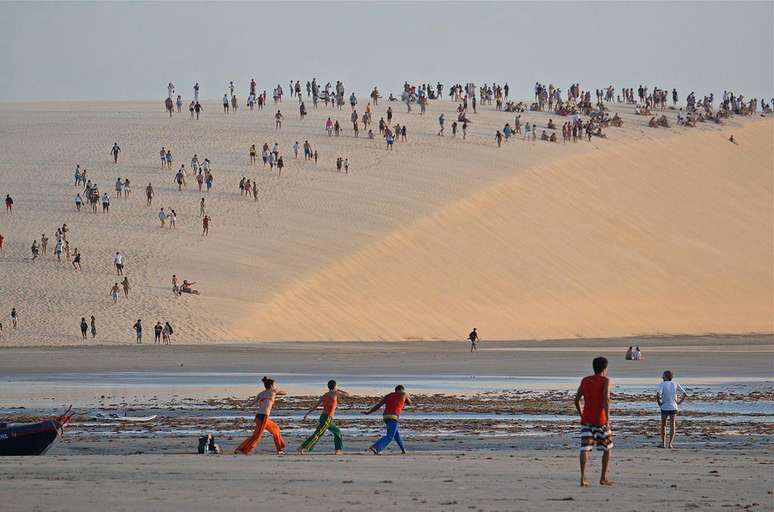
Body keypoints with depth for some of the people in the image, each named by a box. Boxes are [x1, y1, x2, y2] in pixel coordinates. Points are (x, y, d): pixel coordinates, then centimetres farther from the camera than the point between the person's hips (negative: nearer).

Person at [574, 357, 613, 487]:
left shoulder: (585, 381, 11)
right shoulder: (605, 380, -3)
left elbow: (577, 399, 9)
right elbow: (606, 399, -16)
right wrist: (608, 419, -18)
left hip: (586, 420, 4)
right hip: (600, 420, -4)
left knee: (585, 448, -2)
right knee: (608, 448, 13)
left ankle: (583, 478, -14)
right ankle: (603, 477, 11)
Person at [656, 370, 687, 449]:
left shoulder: (662, 384, -8)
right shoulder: (676, 384, 2)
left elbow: (658, 395, -23)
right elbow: (685, 395, 1)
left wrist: (659, 403, -7)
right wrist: (679, 402, 6)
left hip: (664, 407, -2)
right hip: (673, 407, 2)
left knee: (663, 425, 13)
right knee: (672, 426, 3)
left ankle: (663, 443, 17)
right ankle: (670, 444, -5)